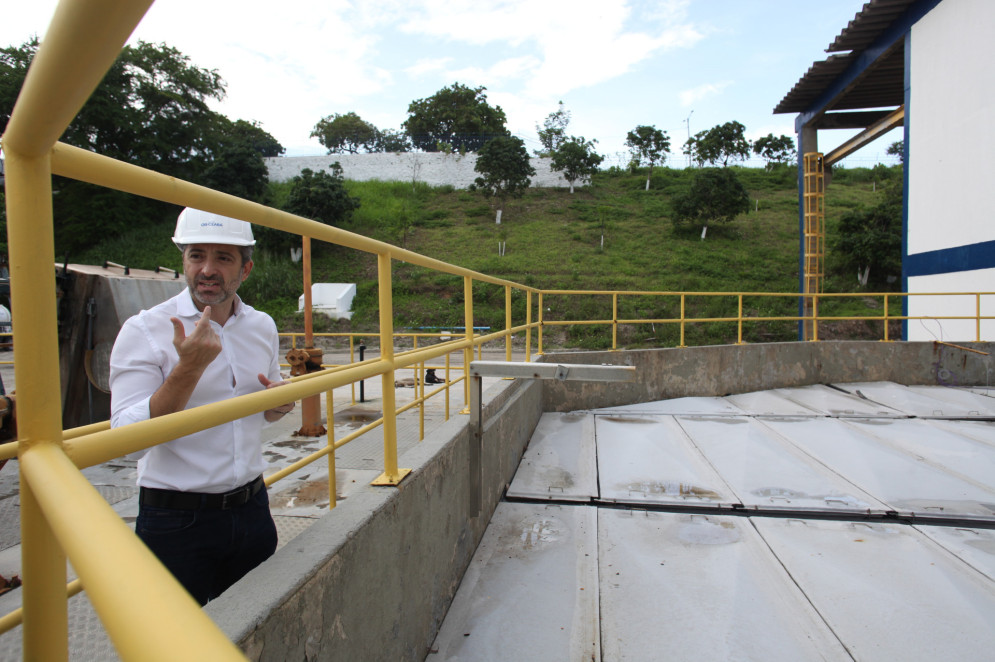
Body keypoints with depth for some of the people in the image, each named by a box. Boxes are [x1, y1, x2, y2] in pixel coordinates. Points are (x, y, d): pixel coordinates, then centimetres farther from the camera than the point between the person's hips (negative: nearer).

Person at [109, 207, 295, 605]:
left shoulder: (263, 327, 4)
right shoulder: (144, 330, -11)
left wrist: (278, 405, -5)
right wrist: (189, 367, -27)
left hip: (252, 510, 5)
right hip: (175, 523, -4)